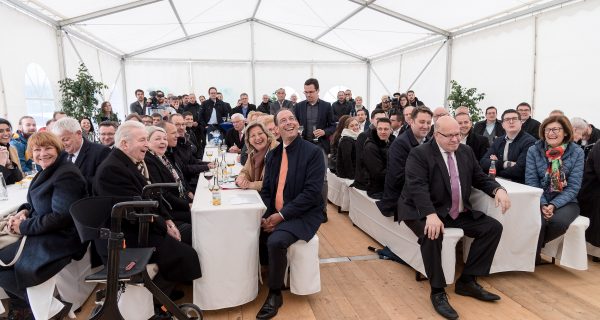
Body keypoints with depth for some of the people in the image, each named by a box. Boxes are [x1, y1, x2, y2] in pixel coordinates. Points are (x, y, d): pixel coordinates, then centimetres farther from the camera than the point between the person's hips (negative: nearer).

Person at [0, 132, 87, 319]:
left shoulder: (66, 174, -19)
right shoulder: (48, 170, 11)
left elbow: (62, 217, -23)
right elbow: (39, 202, 21)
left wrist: (24, 227, -15)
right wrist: (24, 211, 0)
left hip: (59, 239, -10)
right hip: (42, 232, 10)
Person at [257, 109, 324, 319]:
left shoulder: (313, 152, -11)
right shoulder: (272, 154, 9)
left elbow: (312, 192, -18)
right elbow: (266, 189, 10)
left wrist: (282, 215, -21)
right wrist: (266, 216, -8)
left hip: (303, 215, -6)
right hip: (274, 214, 6)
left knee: (276, 241, -29)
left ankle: (275, 294, -5)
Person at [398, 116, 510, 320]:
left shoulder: (466, 151, 11)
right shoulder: (419, 154, -11)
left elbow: (480, 178, 16)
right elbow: (418, 187, -23)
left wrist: (498, 190, -8)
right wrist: (431, 215, -39)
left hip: (459, 212, 7)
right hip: (425, 212, -7)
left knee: (493, 227, -6)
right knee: (432, 234, -35)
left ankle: (467, 281, 2)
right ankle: (438, 292, -17)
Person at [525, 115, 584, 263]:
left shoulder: (576, 152, -2)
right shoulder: (533, 150, 0)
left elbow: (573, 186, -6)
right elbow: (531, 181, -4)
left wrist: (554, 205, -19)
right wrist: (543, 204, -18)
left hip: (565, 201, 0)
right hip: (539, 200, 0)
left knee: (558, 221, -32)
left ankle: (537, 244, -2)